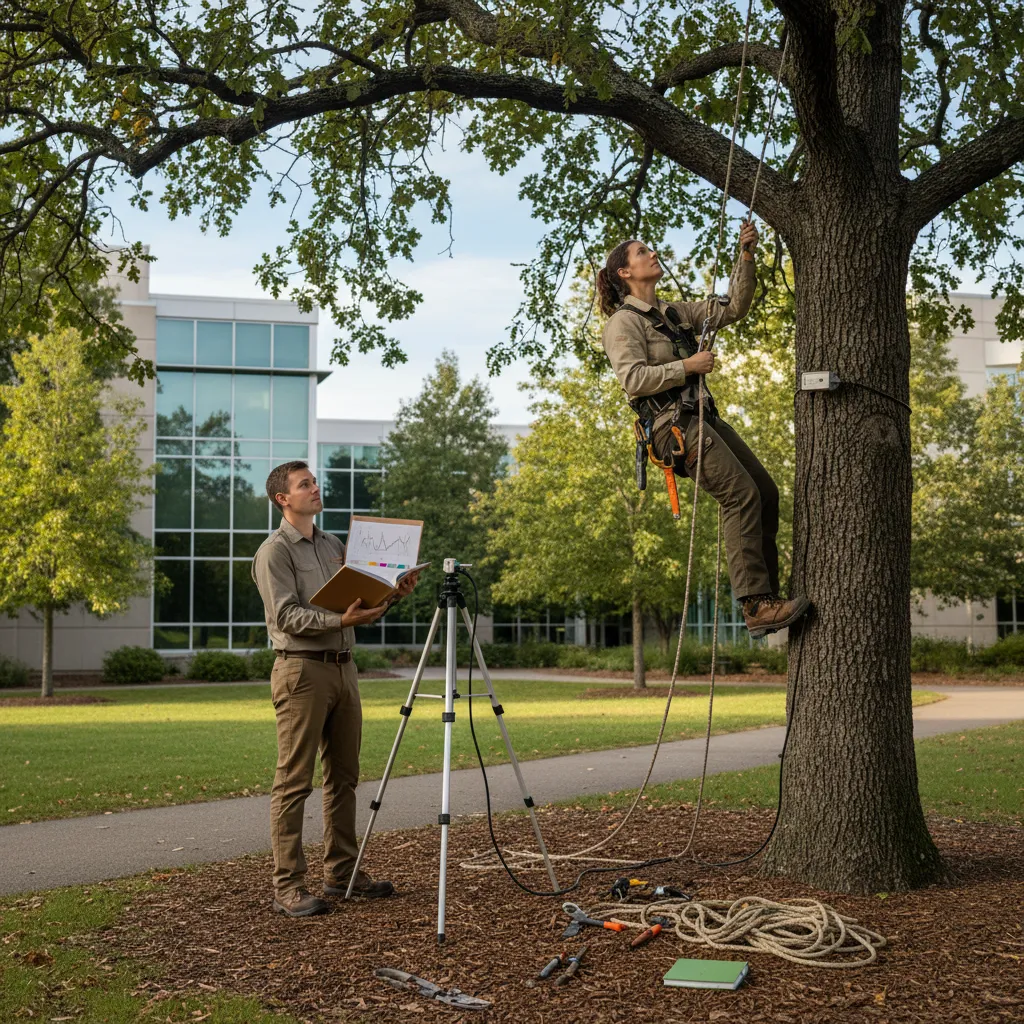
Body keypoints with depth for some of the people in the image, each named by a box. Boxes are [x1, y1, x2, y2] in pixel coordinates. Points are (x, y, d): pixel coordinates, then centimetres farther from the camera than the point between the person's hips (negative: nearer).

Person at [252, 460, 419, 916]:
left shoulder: (334, 546, 18)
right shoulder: (274, 552, -7)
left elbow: (362, 602, 20)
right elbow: (287, 616, -16)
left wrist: (393, 594, 2)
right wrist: (339, 621, -28)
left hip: (343, 669, 8)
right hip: (302, 670, -8)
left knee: (343, 777, 12)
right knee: (294, 782, -6)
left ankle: (342, 872, 21)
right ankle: (288, 887, -3)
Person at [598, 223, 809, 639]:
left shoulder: (674, 313, 22)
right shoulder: (623, 322, -2)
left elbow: (733, 308, 21)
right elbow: (633, 379, -14)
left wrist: (746, 256, 13)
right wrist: (687, 366, -12)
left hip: (704, 416, 9)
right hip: (674, 423, -9)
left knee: (766, 492, 3)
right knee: (741, 495, -20)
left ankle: (765, 598, 7)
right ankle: (756, 605, -21)